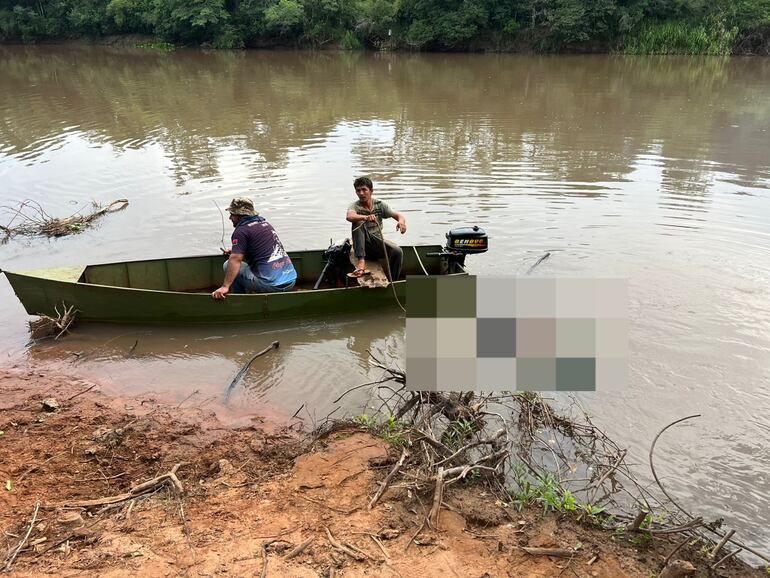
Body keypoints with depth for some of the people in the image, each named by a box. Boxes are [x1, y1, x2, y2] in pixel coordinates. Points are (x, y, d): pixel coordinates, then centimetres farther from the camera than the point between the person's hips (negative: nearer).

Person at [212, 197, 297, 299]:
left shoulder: (241, 231, -5)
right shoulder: (265, 223, 19)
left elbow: (236, 260, -18)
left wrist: (225, 286, -23)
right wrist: (236, 251, 38)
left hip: (270, 284, -8)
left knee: (228, 265, 6)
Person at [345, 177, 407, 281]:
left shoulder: (380, 204, 1)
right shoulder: (355, 206, -8)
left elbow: (397, 215, -5)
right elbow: (349, 216, -33)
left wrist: (401, 221, -32)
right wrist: (366, 217, -54)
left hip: (377, 243, 2)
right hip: (363, 246, -2)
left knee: (397, 252, -26)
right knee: (358, 223, -30)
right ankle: (361, 262, -38)